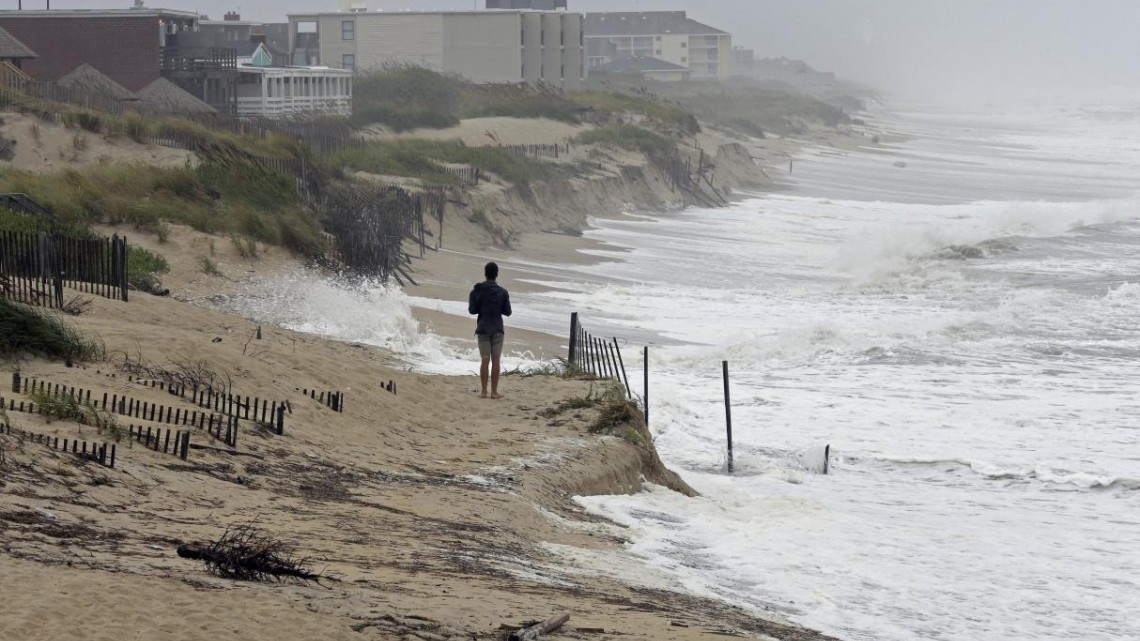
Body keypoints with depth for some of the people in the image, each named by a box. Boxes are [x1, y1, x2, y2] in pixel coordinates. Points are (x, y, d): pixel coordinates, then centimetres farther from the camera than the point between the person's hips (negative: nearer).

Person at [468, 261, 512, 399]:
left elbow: (472, 310, -3)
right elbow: (507, 312, 0)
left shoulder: (477, 291, -3)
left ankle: (484, 391, -2)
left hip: (483, 329, 0)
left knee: (485, 359, 1)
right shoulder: (502, 292, -3)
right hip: (497, 329, 0)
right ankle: (494, 391, 2)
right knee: (495, 360, 3)